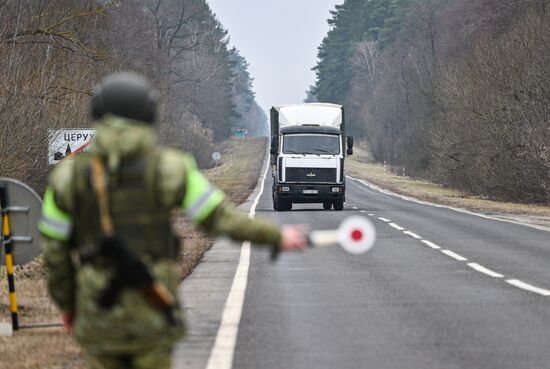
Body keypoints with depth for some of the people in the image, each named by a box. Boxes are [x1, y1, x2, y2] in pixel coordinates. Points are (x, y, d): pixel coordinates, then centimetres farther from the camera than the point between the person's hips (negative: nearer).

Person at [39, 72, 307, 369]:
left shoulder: (68, 176, -5)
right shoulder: (169, 168, -8)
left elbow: (55, 252, 0)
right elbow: (222, 218, -5)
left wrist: (65, 304, 16)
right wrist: (277, 237, 9)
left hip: (98, 313, 1)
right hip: (152, 312, -1)